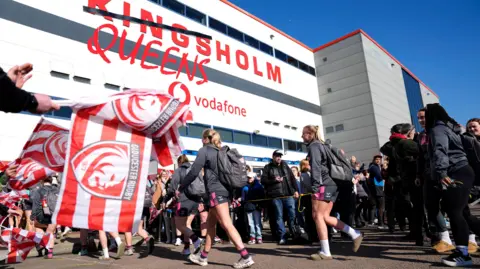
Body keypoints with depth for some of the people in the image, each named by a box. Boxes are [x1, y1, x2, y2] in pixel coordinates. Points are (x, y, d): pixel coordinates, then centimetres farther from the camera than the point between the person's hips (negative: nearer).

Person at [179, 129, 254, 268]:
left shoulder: (204, 150, -1)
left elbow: (193, 172, -6)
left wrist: (180, 189, 4)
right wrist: (235, 193, 25)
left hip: (216, 191, -8)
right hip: (225, 190, 8)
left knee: (227, 225, -9)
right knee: (210, 223, 15)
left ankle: (246, 257, -12)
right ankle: (203, 256, 24)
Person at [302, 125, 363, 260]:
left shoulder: (313, 146, -5)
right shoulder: (321, 145, 24)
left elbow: (316, 167, -16)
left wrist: (315, 187, -22)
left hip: (323, 184, -10)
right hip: (331, 184, 10)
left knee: (318, 216, -6)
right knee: (324, 217, 9)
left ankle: (325, 252, -4)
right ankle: (354, 234, 7)